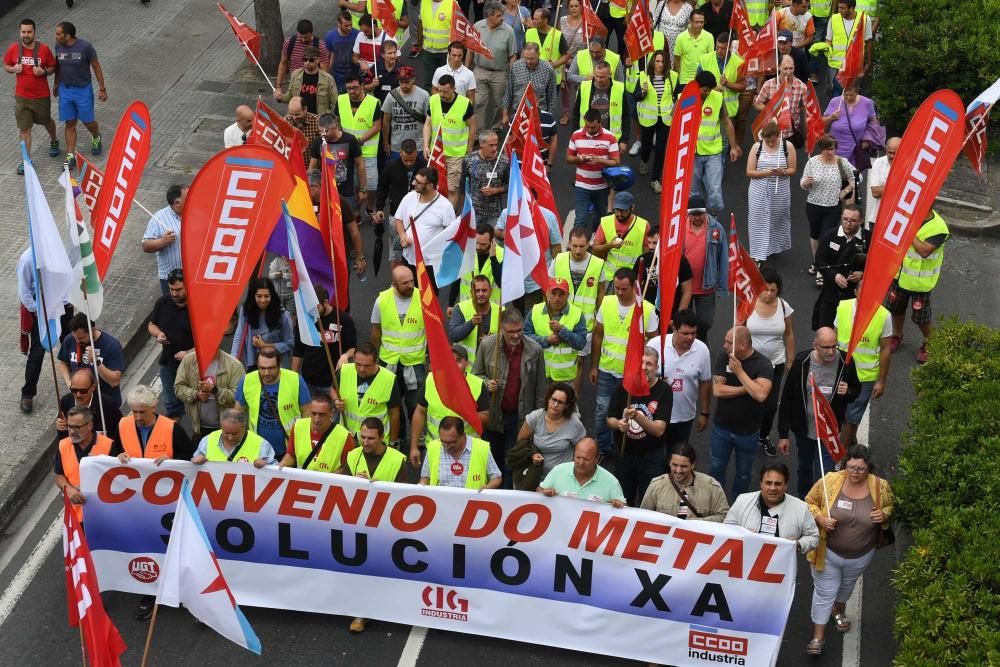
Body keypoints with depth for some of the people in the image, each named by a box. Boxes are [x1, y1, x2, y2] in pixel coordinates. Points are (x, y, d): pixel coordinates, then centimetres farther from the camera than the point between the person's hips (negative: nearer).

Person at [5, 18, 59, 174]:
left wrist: (44, 71, -20)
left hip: (41, 96, 0)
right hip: (21, 97, 0)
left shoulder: (43, 49, -11)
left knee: (47, 122, 23)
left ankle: (54, 141, 53)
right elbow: (6, 65, 7)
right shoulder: (13, 49, -7)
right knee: (24, 129, 1)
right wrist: (13, 69, -16)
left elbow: (52, 67, 1)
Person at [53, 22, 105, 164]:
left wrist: (102, 89, -7)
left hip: (83, 90, -3)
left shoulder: (85, 47, -18)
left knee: (88, 121, 10)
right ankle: (71, 156, 11)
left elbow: (96, 67, -9)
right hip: (65, 90, 3)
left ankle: (96, 138, 43)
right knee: (70, 123, 5)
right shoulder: (58, 46, -4)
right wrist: (56, 84, 23)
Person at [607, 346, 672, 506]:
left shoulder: (664, 391, -13)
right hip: (624, 453, 3)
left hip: (651, 457, -3)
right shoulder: (624, 386, -4)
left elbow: (659, 430, -19)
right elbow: (610, 420, 4)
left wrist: (637, 416, -35)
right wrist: (619, 424, -20)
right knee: (622, 503, 16)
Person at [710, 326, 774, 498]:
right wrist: (747, 389, -22)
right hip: (722, 427, 2)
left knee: (743, 473, 17)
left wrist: (740, 371, -29)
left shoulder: (763, 364, -17)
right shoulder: (723, 358, -10)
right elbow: (717, 391, -18)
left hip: (748, 431, -2)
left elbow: (761, 395, -33)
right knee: (717, 468, 16)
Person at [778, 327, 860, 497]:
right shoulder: (801, 362, -16)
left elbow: (856, 390, 5)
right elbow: (787, 398, -7)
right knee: (804, 467, 23)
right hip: (803, 428, 1)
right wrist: (783, 434, -6)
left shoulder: (845, 362, -15)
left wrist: (847, 392, -21)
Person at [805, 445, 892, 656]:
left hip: (861, 556, 2)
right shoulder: (829, 481, -21)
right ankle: (818, 637, 22)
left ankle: (839, 611, 60)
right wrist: (820, 519, -25)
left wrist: (884, 514, -21)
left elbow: (891, 507, 2)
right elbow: (810, 503, -7)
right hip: (828, 552, -2)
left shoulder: (881, 487, -17)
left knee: (846, 586, 30)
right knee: (824, 593, 7)